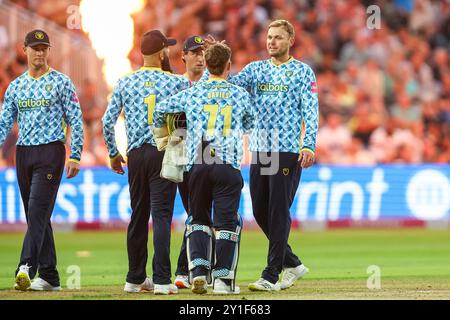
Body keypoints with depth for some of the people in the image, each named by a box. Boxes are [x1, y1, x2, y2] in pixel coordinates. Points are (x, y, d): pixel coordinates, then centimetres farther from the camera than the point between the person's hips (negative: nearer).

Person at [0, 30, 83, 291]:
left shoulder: (61, 82, 1)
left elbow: (76, 121, -2)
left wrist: (75, 156, -10)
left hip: (50, 152, -5)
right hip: (23, 154, 5)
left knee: (38, 210, -17)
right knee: (36, 216, 6)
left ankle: (27, 268, -28)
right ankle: (49, 277, 10)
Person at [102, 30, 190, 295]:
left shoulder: (125, 83, 6)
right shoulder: (176, 82, -2)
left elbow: (108, 121, 4)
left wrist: (113, 154, 15)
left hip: (136, 155, 3)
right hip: (164, 154, -3)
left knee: (138, 216, 13)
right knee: (162, 215, -6)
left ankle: (135, 279, 18)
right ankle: (162, 281, -12)